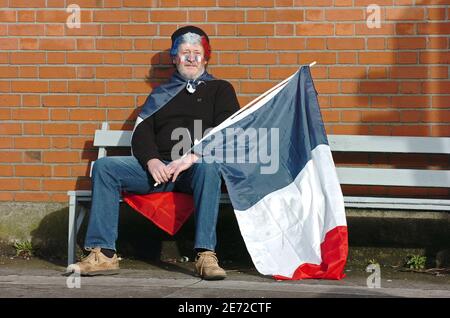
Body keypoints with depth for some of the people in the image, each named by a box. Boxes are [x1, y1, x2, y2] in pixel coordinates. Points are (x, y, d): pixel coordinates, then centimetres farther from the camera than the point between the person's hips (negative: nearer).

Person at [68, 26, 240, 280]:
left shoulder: (220, 90, 18)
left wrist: (193, 157, -16)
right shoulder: (160, 95, 28)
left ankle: (206, 255, -44)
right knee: (105, 167, -18)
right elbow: (141, 134, 15)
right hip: (158, 166, 4)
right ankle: (104, 254, -26)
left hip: (197, 166, -3)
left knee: (208, 167, -39)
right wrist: (152, 161, -8)